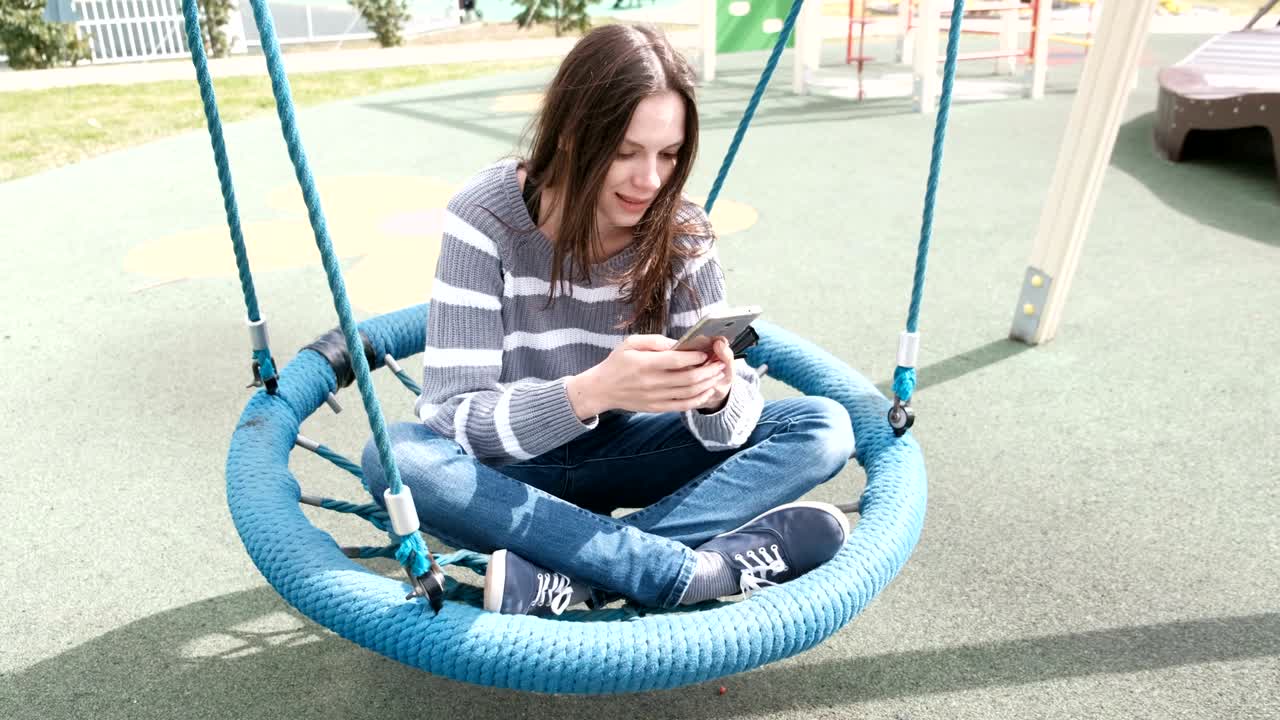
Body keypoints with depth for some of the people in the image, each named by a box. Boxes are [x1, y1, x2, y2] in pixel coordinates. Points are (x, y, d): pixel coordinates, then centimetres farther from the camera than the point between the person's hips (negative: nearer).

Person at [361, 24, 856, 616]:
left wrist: (716, 394, -38)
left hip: (618, 452, 3)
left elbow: (728, 428, -13)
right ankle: (702, 566, -31)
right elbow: (453, 419, -26)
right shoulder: (485, 216, -22)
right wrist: (590, 392, -43)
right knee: (396, 457, -35)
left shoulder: (681, 233, -14)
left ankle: (574, 578, -28)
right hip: (510, 464, -2)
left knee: (822, 428, -16)